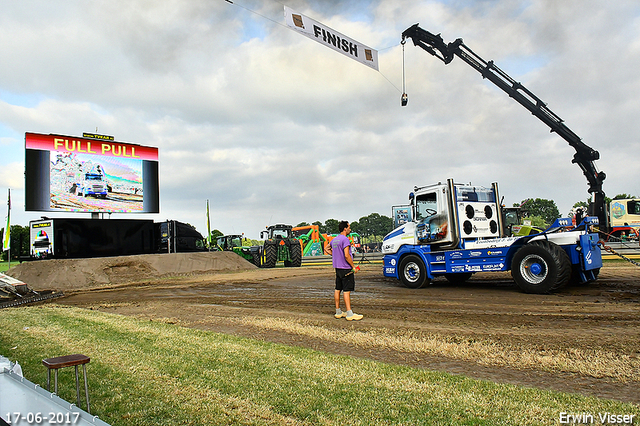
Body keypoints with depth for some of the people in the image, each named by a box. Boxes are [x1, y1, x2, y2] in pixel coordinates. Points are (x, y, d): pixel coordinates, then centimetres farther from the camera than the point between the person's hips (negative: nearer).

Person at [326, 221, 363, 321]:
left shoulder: (334, 240, 12)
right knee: (347, 290, -7)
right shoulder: (345, 239, -15)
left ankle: (338, 312, 18)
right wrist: (353, 266, -13)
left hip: (337, 267, 9)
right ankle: (349, 314, -5)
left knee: (338, 289, 11)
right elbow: (347, 255, -21)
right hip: (345, 268, -9)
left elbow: (327, 249, 28)